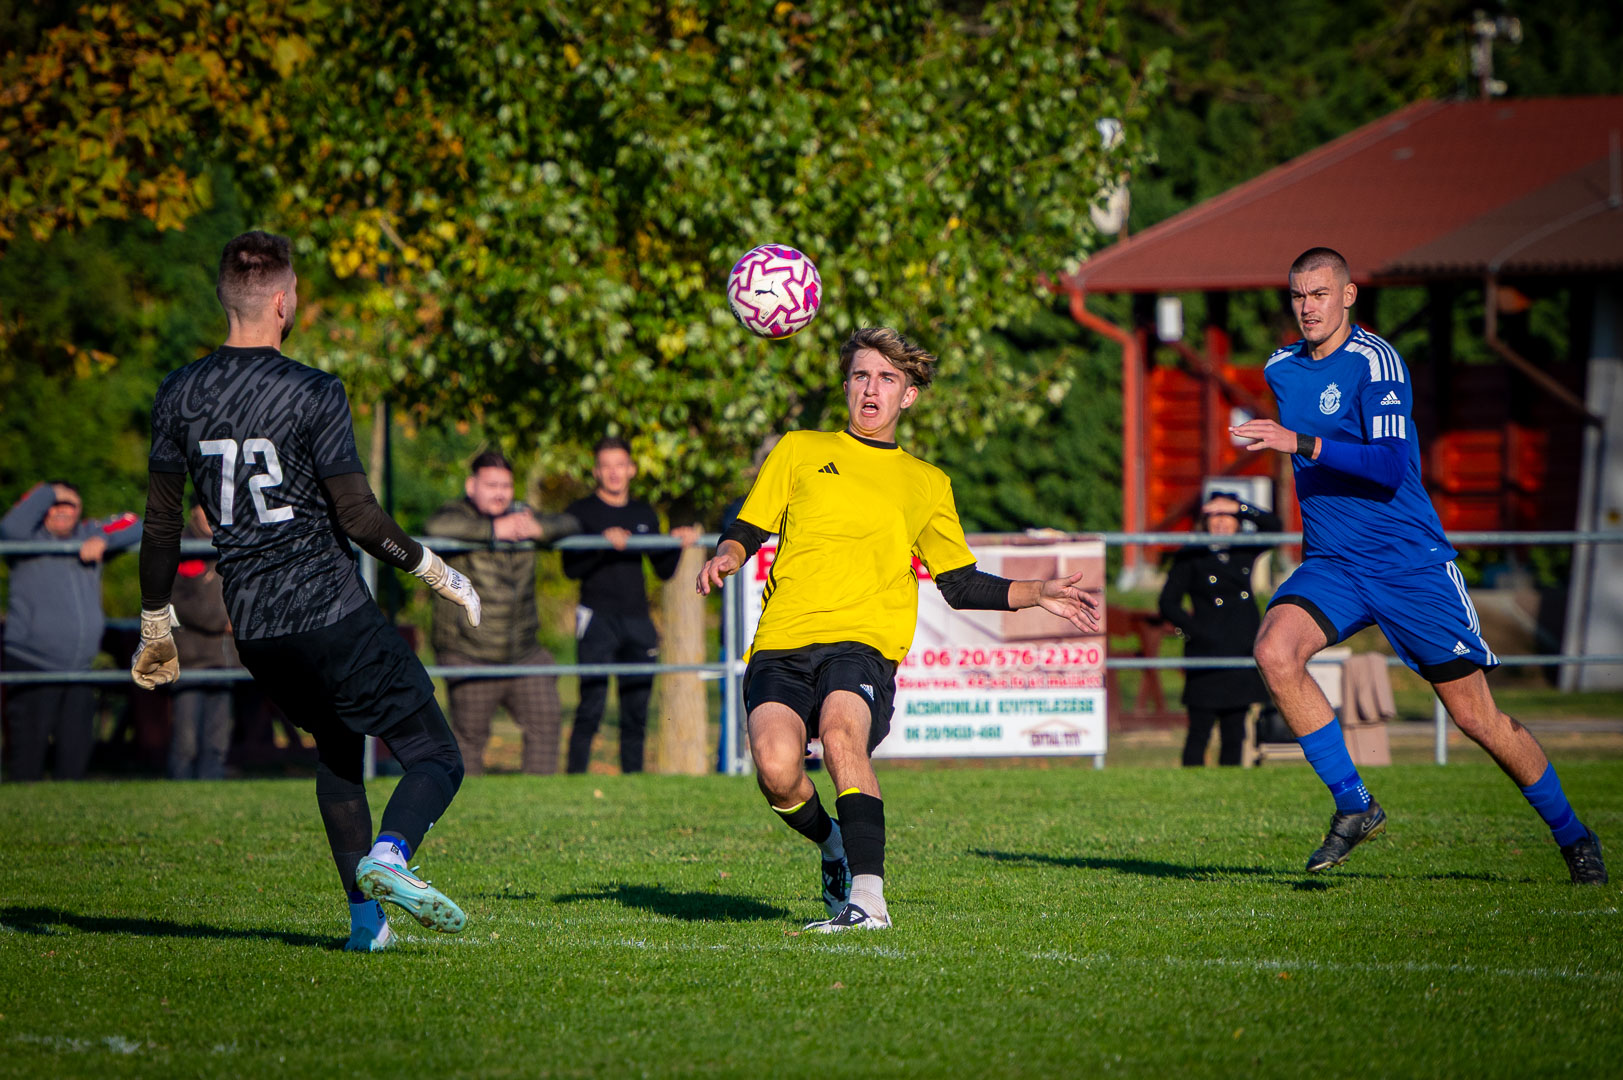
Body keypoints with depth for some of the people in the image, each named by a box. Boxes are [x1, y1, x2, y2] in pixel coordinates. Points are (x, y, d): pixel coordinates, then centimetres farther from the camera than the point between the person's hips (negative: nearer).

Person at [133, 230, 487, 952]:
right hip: (331, 611, -6)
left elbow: (162, 521, 9)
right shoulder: (313, 394, -11)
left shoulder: (179, 396, 4)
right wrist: (433, 569, 2)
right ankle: (388, 856, -30)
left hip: (252, 629, 6)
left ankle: (365, 919, 18)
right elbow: (357, 516, -12)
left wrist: (156, 628, 19)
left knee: (336, 749, 26)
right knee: (435, 756, -1)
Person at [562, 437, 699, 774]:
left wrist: (678, 544, 1)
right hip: (597, 618, -5)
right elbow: (572, 568, -9)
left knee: (637, 714, 4)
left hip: (638, 620, 5)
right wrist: (603, 543, -22)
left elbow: (664, 571, 18)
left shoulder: (645, 515, 17)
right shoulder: (580, 513, 3)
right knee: (591, 706, -13)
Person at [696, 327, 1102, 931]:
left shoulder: (927, 484, 23)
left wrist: (1036, 595, 15)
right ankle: (834, 845, 7)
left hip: (865, 640, -1)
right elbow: (747, 531, 19)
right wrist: (725, 558, -4)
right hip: (781, 641, 1)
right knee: (777, 766, -26)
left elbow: (960, 583, 27)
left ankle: (867, 899, -40)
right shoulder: (800, 451, 21)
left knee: (841, 734, -34)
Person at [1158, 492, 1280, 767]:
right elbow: (1168, 604, 1)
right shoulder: (1190, 557, 0)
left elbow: (1272, 527, 8)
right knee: (1200, 731, -7)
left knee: (1234, 734, 7)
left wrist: (1240, 508, -5)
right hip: (1208, 655, -5)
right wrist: (1196, 631, -10)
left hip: (1242, 653, 5)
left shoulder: (1244, 553, 11)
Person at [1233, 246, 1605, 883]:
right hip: (1330, 565, 5)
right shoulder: (1281, 370, 9)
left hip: (1410, 562, -5)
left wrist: (1302, 445, -31)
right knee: (1275, 649, -24)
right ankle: (1353, 806, -15)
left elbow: (1390, 465, -24)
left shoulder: (1374, 362, -12)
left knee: (1476, 716, -3)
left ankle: (1572, 836, 17)